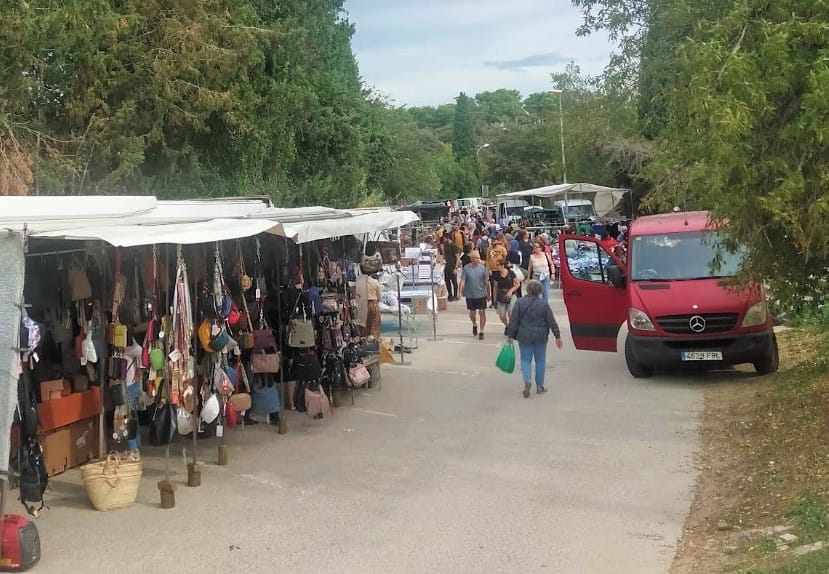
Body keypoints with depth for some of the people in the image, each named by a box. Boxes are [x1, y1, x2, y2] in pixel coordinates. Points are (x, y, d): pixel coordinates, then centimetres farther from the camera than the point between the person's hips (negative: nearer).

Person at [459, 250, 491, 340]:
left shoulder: (482, 268, -4)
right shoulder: (466, 268, -7)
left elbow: (486, 282, 3)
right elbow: (462, 281, -8)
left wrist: (489, 293, 8)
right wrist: (461, 291, -21)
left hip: (481, 294, 0)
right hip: (470, 295, 0)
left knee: (482, 313, -3)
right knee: (472, 313, 13)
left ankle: (481, 332, 7)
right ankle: (474, 325, 44)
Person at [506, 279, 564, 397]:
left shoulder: (520, 303, -9)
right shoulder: (544, 304, -6)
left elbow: (513, 321, -9)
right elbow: (552, 322, -4)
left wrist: (510, 335, -1)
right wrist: (558, 337, 3)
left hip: (524, 337, -1)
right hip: (541, 338, 1)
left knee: (525, 360, 9)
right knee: (540, 361, 13)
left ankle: (527, 380, -16)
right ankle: (539, 386, 19)